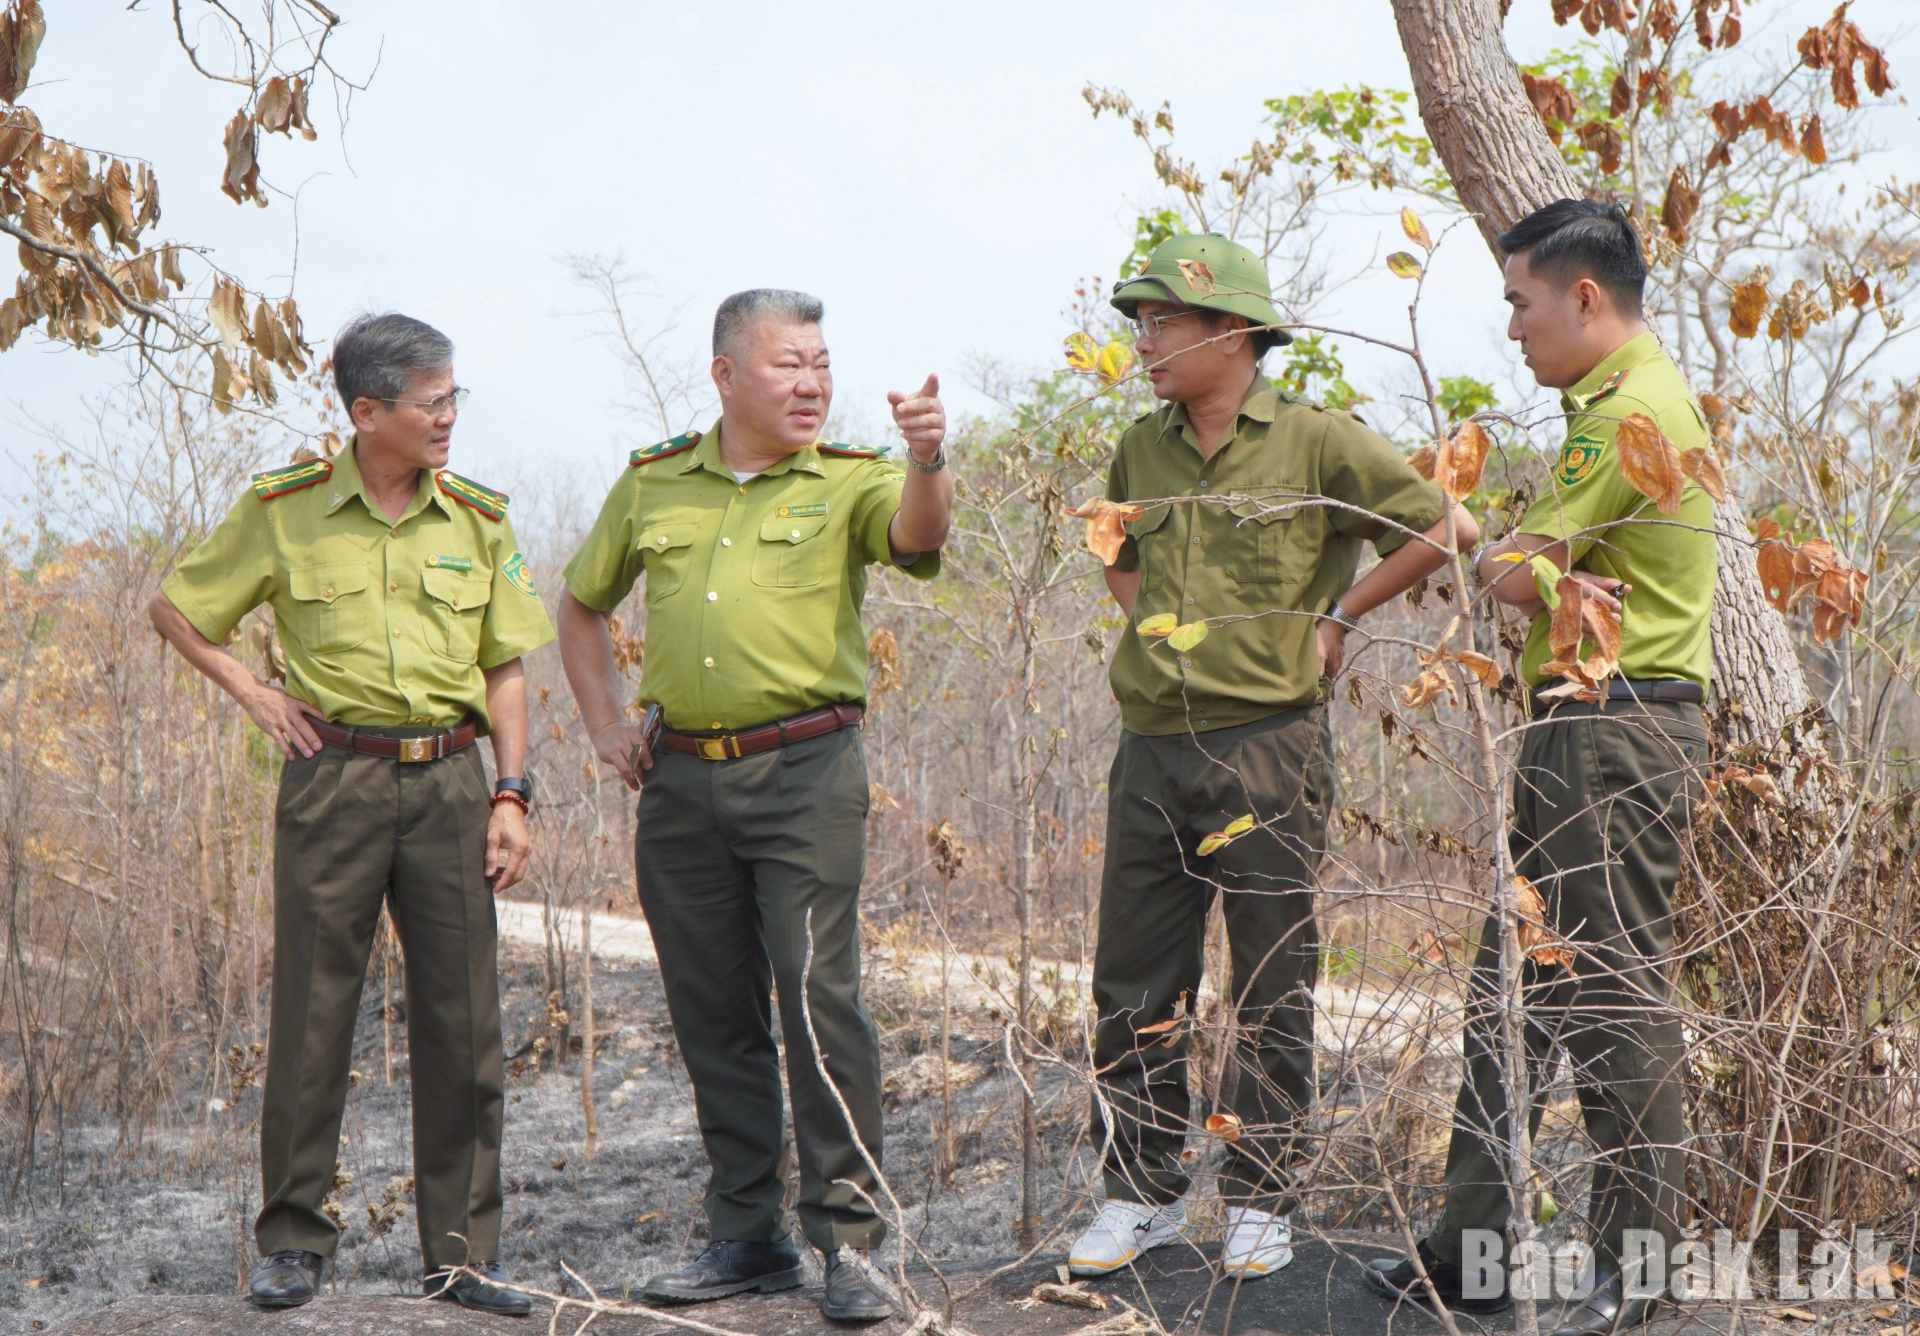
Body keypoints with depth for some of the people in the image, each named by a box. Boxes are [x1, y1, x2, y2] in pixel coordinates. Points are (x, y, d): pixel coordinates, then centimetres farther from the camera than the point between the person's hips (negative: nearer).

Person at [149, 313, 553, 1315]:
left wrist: (510, 797, 3)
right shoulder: (283, 510, 0)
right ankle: (292, 1242, 15)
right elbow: (174, 608, 12)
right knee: (312, 1014, 2)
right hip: (335, 778, -2)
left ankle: (463, 1253, 11)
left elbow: (505, 669, 11)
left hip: (449, 779, 2)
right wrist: (253, 694, 1)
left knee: (461, 1020, 2)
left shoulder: (477, 519, 7)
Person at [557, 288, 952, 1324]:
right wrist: (605, 725, 13)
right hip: (680, 781, 4)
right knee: (713, 1015, 10)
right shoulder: (652, 483, 11)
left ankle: (848, 1238, -3)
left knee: (820, 999, -10)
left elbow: (916, 535, -21)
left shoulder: (849, 482, 1)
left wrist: (927, 459, -42)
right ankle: (746, 1237, 21)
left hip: (805, 772, -4)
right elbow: (581, 605, 24)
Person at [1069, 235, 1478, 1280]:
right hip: (1151, 745, 5)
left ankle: (1258, 1201, 14)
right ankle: (1139, 1192, 19)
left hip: (1267, 745, -5)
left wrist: (1334, 616, 0)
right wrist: (1149, 625, 11)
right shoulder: (1141, 449, 10)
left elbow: (1443, 528, -1)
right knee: (1135, 982, 8)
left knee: (1271, 986, 3)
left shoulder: (1316, 440, -6)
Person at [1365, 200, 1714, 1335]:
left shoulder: (1634, 409, -15)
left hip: (1618, 734, -11)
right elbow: (1515, 570, 12)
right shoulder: (1620, 400, 19)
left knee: (1618, 1003, -4)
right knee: (1514, 989, 12)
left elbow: (1512, 578, -15)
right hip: (1579, 729, 11)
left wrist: (1536, 571, 5)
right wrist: (1560, 572, -8)